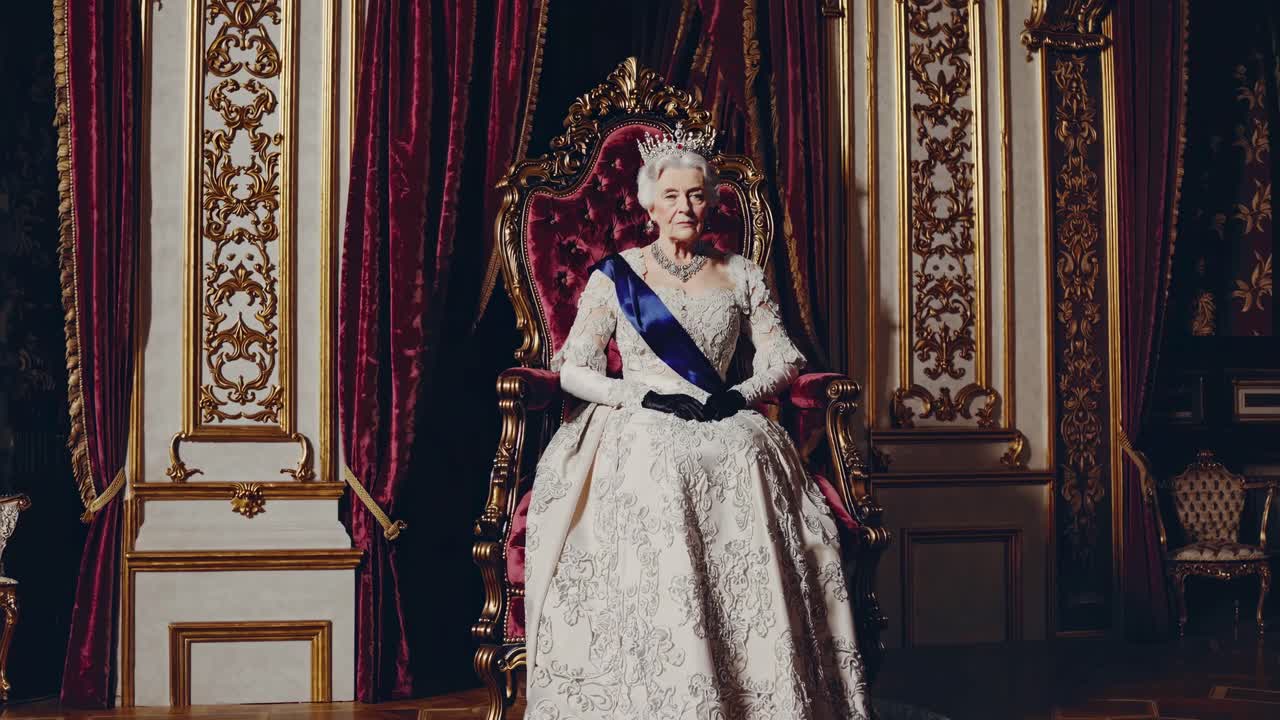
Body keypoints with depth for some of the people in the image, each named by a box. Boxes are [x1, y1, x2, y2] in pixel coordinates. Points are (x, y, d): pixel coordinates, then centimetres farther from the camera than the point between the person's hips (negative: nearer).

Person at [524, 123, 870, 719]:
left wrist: (739, 394, -5)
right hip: (639, 429, -1)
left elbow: (783, 357, 16)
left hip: (724, 426, 2)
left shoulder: (740, 276, 17)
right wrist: (644, 396, -10)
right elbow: (572, 370, 5)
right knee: (656, 481, -37)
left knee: (748, 467, -34)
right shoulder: (615, 276, 10)